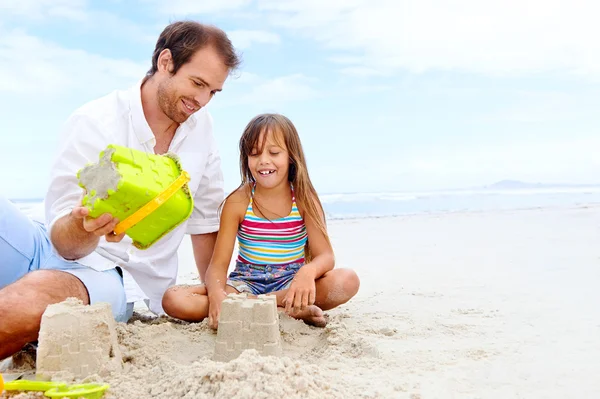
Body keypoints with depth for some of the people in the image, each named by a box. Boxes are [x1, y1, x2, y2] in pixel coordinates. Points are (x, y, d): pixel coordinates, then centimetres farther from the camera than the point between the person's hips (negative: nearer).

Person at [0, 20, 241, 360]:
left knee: (34, 298, -35)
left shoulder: (201, 125, 3)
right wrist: (85, 229, -37)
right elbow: (64, 243, -14)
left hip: (119, 278, 1)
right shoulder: (94, 123, -9)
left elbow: (207, 216, 13)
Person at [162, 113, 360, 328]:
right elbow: (218, 264, -10)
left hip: (289, 283, -1)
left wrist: (308, 272, -38)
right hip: (245, 284, 1)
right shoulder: (238, 202, -7)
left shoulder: (304, 200, -6)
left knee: (348, 281, -28)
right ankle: (286, 310, -26)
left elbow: (325, 255, -13)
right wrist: (216, 294, -34)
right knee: (173, 299, -25)